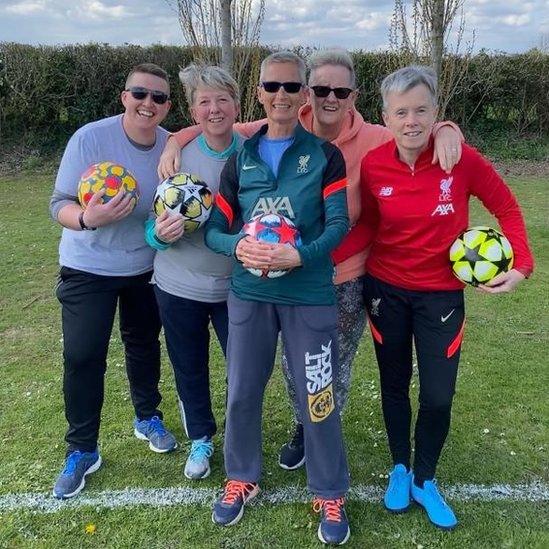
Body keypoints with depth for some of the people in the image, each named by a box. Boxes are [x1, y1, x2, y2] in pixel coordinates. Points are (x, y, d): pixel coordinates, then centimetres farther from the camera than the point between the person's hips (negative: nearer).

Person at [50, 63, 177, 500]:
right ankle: (81, 450, 19)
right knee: (82, 356, -1)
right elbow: (59, 205, -18)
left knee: (144, 344, 18)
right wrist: (88, 218, -39)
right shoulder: (89, 139, -19)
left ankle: (148, 418, 42)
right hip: (88, 268, -3)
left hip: (146, 267, 3)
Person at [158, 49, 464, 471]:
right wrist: (177, 141, -12)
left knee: (336, 368, 18)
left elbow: (416, 131, -2)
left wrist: (446, 129, -24)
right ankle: (303, 427, 50)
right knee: (294, 362, 19)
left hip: (346, 279, -1)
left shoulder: (373, 140, -12)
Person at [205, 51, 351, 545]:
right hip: (249, 292, 3)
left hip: (309, 295, -2)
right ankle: (241, 478, 36)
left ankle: (330, 494, 27)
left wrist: (300, 256, -25)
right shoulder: (241, 158, 8)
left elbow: (339, 223, -8)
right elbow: (215, 228, 5)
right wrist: (238, 246, -17)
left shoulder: (324, 155, 1)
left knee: (317, 396, 5)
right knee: (241, 391, 12)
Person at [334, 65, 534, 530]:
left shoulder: (462, 159, -16)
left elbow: (507, 208, -3)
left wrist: (520, 264, -14)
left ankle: (425, 480, 32)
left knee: (438, 396, 4)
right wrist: (324, 257, -13)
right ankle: (400, 469, 40)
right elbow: (368, 225, 1)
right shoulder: (373, 165, -12)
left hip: (441, 294, -1)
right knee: (394, 384, 16)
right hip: (385, 290, 1)